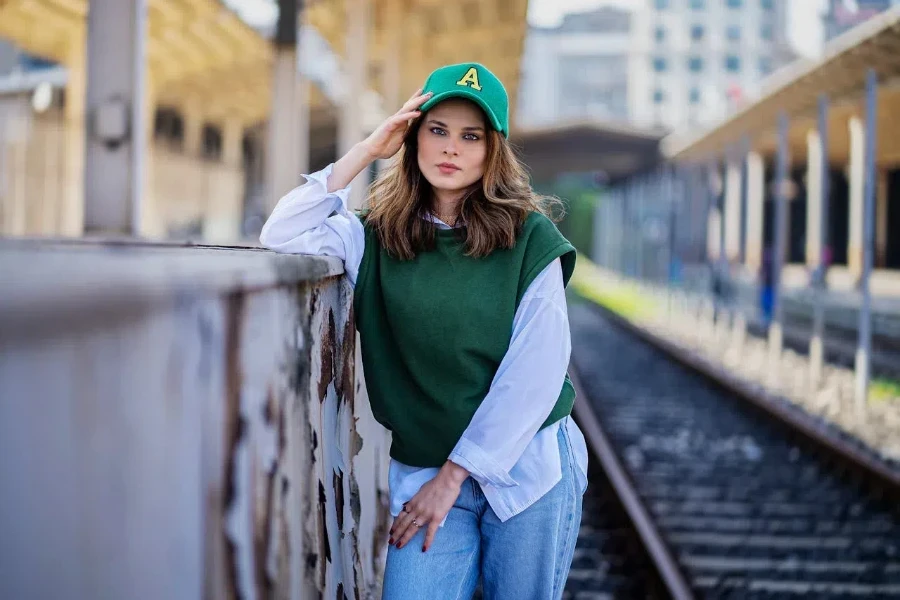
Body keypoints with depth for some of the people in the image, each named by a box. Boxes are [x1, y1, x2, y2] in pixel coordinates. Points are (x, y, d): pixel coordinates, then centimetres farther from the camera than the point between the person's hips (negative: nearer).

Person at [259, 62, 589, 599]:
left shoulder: (528, 237, -6)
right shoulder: (378, 237, 3)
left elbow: (535, 370, -9)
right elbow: (280, 238, -11)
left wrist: (454, 475, -9)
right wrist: (366, 151, -10)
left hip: (526, 463, -1)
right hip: (423, 470, 1)